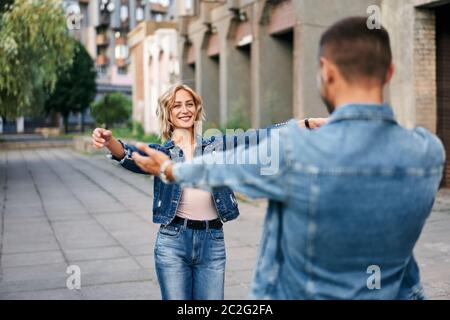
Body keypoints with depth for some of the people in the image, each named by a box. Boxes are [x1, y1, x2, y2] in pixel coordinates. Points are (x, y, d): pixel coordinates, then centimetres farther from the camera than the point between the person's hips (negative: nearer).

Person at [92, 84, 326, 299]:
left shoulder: (216, 146, 7)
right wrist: (110, 142, -41)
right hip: (173, 242, -1)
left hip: (212, 241, 2)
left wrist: (308, 123, -15)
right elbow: (132, 157, -18)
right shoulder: (160, 153, 3)